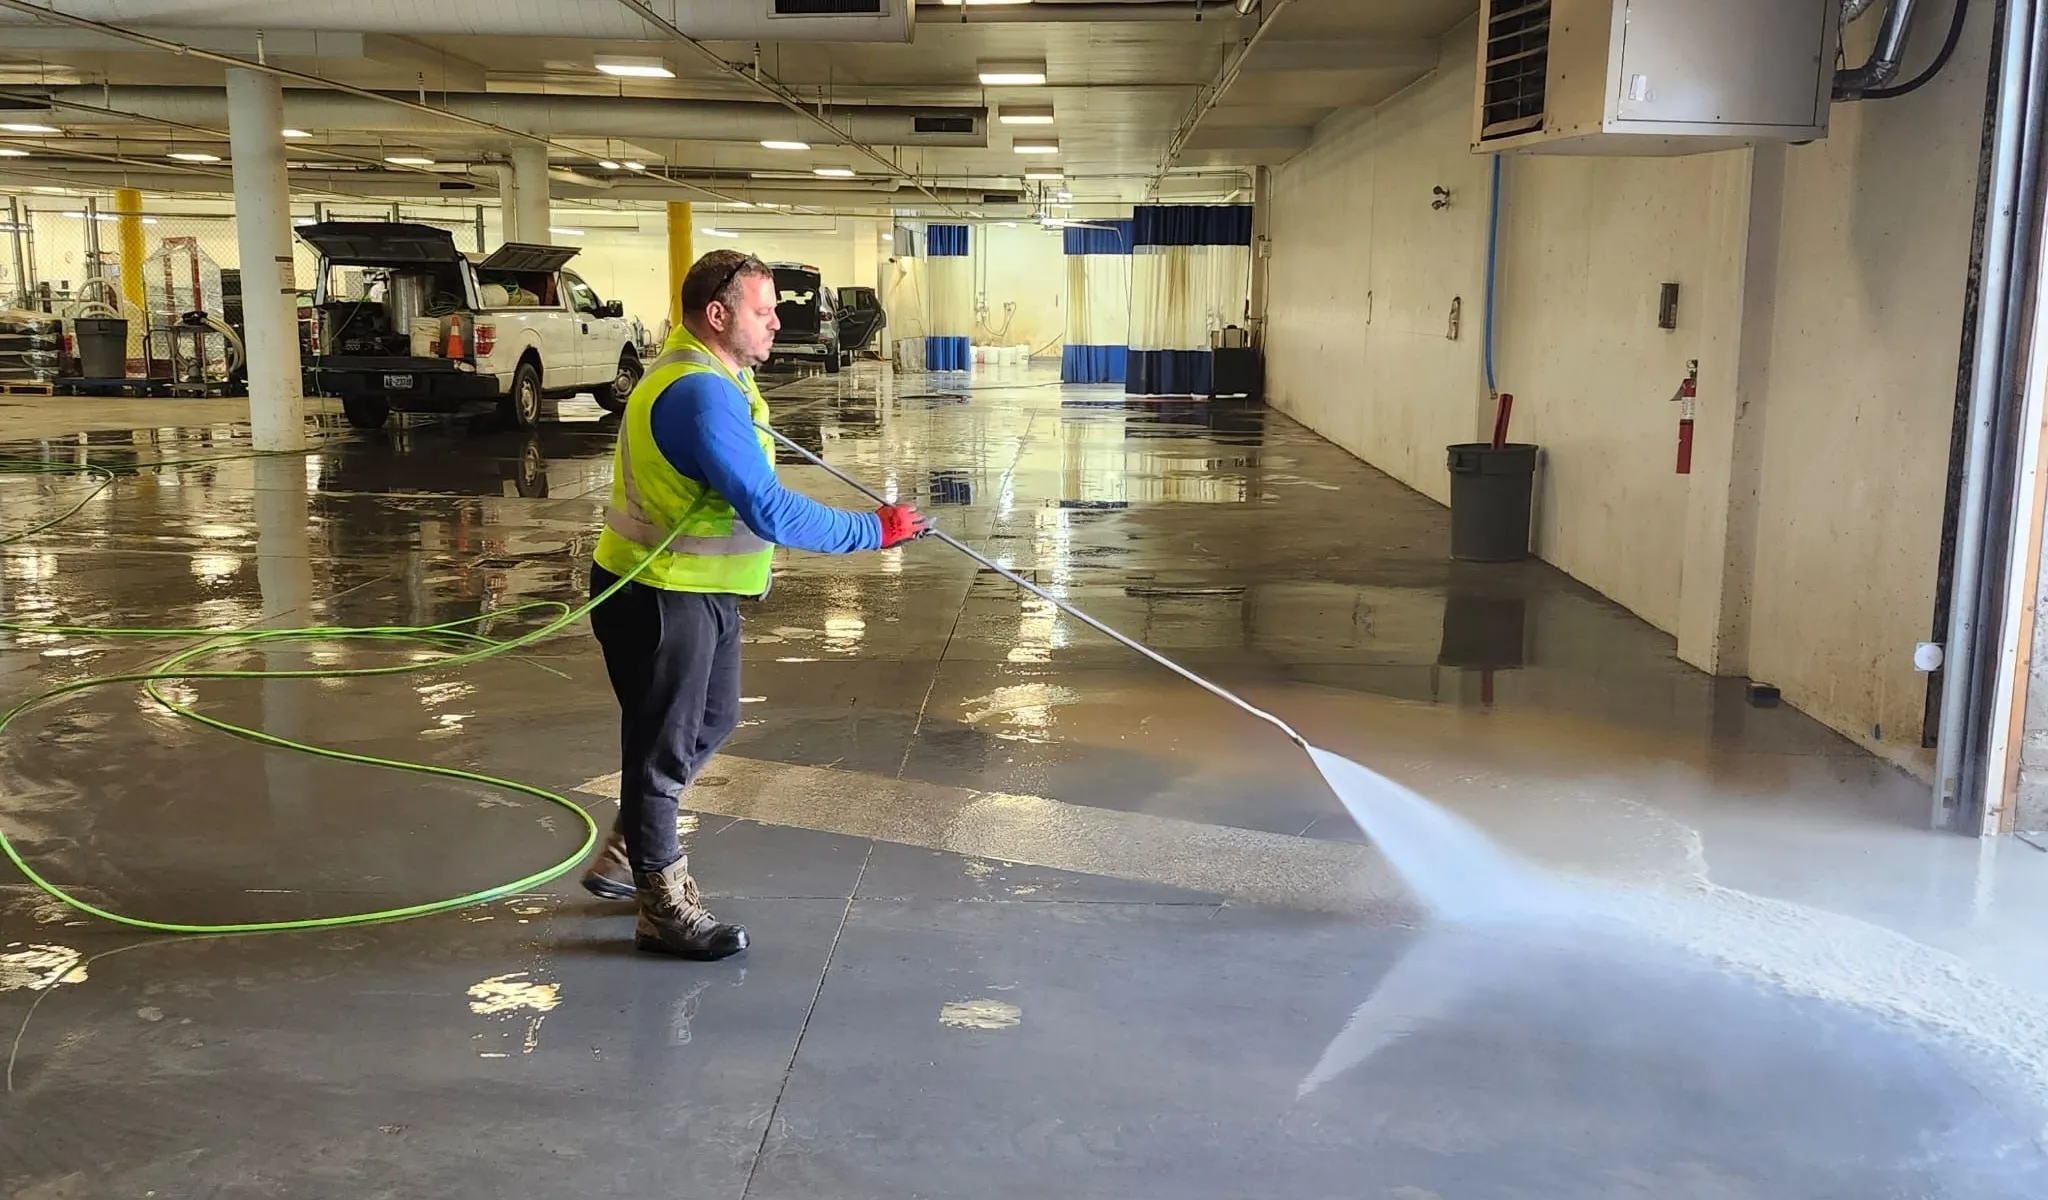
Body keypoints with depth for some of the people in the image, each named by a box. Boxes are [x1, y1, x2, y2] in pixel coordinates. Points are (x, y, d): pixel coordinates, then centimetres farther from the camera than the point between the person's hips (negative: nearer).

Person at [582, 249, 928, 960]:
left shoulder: (717, 374, 6)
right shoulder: (699, 395, -28)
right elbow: (770, 511, -33)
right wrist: (874, 531, -27)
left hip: (702, 589, 11)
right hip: (659, 599, -11)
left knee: (711, 722, 23)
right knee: (664, 746, 2)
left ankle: (625, 857, 37)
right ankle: (665, 910, 18)